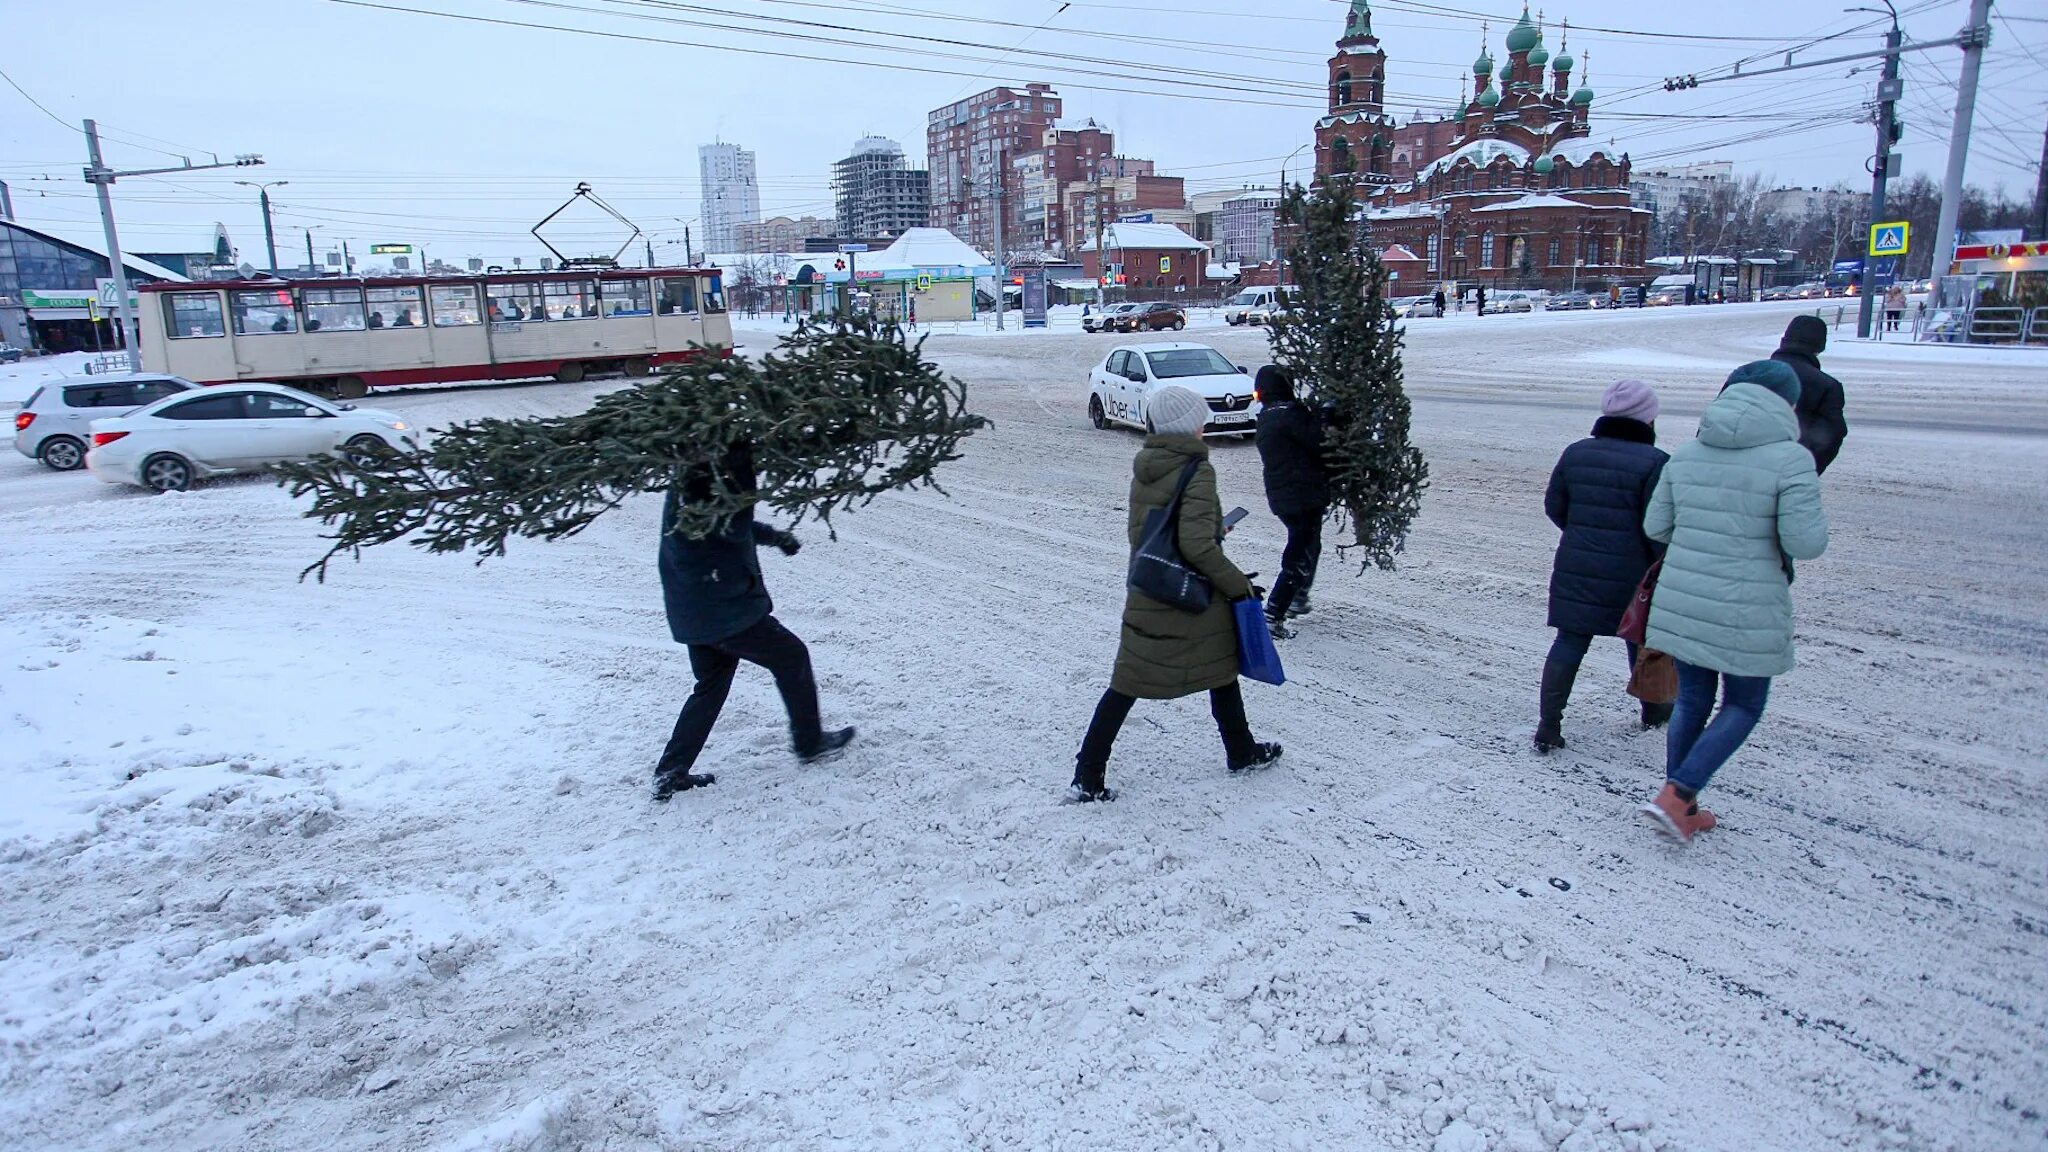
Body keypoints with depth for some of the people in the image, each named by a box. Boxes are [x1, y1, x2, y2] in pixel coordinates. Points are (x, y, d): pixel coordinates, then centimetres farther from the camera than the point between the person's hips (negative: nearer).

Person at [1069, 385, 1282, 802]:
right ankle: (1241, 753, 38)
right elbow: (1198, 545, -23)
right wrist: (1237, 584, -12)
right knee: (1221, 671, 18)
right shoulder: (1197, 471, -17)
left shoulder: (1143, 468, 4)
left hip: (1145, 597, 6)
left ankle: (1087, 778, 5)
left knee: (1127, 684, 7)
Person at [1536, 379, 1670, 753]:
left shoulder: (1576, 453, 3)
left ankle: (1548, 725, -4)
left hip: (1575, 570, 3)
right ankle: (1653, 708, 40)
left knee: (1569, 642, 4)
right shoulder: (1653, 462, -12)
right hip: (1630, 573, -3)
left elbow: (1554, 506, 10)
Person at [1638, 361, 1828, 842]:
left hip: (1681, 600, 5)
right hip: (1746, 611, -5)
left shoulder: (1687, 454, 2)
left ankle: (1681, 810, 26)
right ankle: (1673, 796, 3)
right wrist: (1808, 501, 3)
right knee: (1743, 706, 14)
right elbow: (1805, 543, -16)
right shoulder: (1790, 459, -14)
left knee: (1691, 701, 18)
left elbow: (1655, 526, 6)